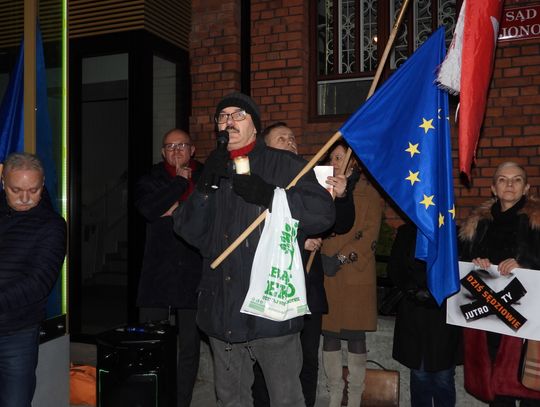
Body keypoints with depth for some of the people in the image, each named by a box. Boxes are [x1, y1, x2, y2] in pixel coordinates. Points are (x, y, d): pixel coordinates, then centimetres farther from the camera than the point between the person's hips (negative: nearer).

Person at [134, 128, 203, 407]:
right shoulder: (152, 179, 10)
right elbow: (148, 209, -10)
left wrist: (177, 209, -7)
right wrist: (180, 181, -5)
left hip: (194, 274, 0)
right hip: (157, 275, 0)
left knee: (190, 348, 8)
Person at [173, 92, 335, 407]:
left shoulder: (284, 165, 0)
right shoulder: (216, 171, 15)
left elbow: (324, 212, -12)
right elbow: (189, 231, 7)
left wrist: (271, 195, -21)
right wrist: (205, 188, -7)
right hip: (222, 308, 5)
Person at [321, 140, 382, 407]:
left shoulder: (369, 191, 3)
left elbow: (370, 234, -6)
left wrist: (343, 257, -14)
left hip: (356, 272, -4)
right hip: (327, 273, 4)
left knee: (355, 335, 1)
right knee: (329, 333, 5)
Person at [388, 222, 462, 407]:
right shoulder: (406, 232, 9)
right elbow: (394, 268, 10)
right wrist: (412, 290, -4)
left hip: (444, 313, -2)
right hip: (413, 313, 2)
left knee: (443, 377, 2)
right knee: (419, 375, 8)